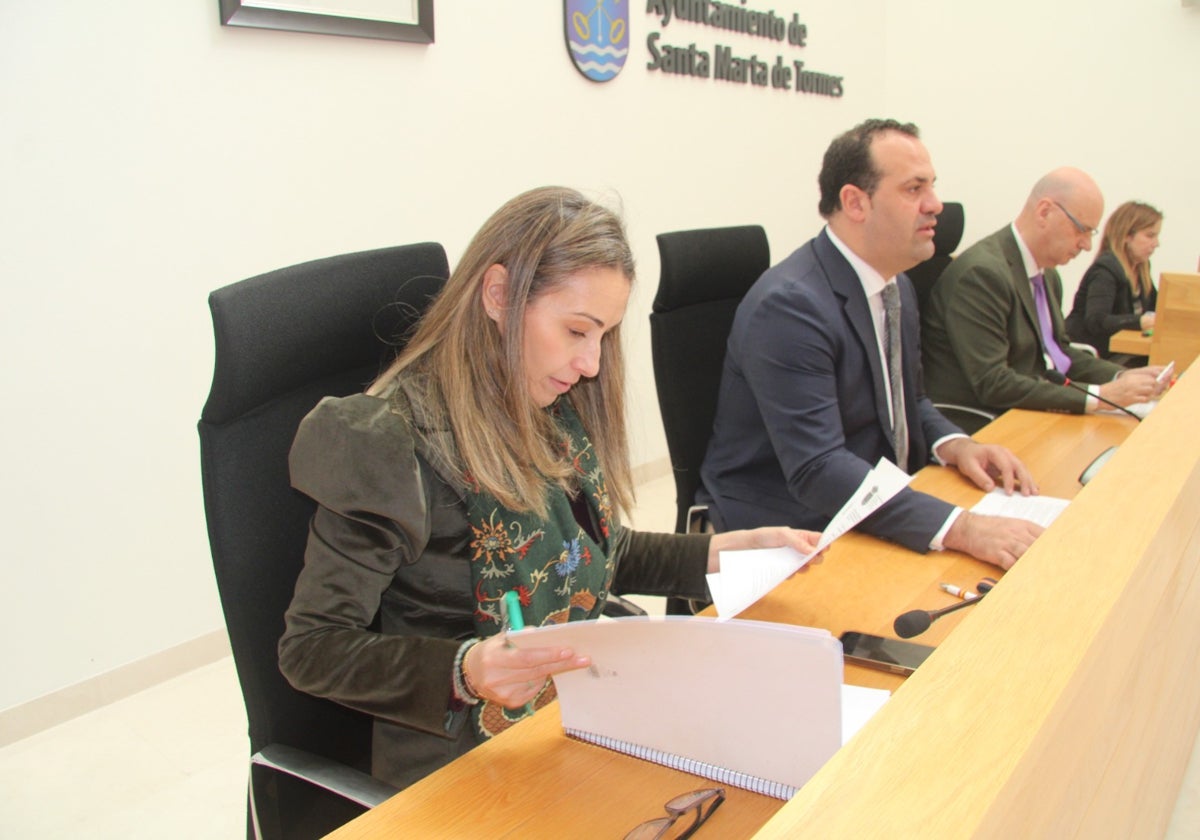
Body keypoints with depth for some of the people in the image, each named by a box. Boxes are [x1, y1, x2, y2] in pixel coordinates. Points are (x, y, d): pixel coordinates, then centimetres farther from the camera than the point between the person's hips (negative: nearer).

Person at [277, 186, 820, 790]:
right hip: (467, 762, -7)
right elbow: (308, 649, -17)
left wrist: (729, 549, 5)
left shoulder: (561, 413, 4)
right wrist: (461, 671, -33)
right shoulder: (392, 444, -19)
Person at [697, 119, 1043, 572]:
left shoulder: (897, 285, 6)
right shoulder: (789, 305, -23)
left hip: (876, 512, 8)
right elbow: (818, 470, -29)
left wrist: (954, 445, -4)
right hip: (783, 533, -8)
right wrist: (959, 527, -36)